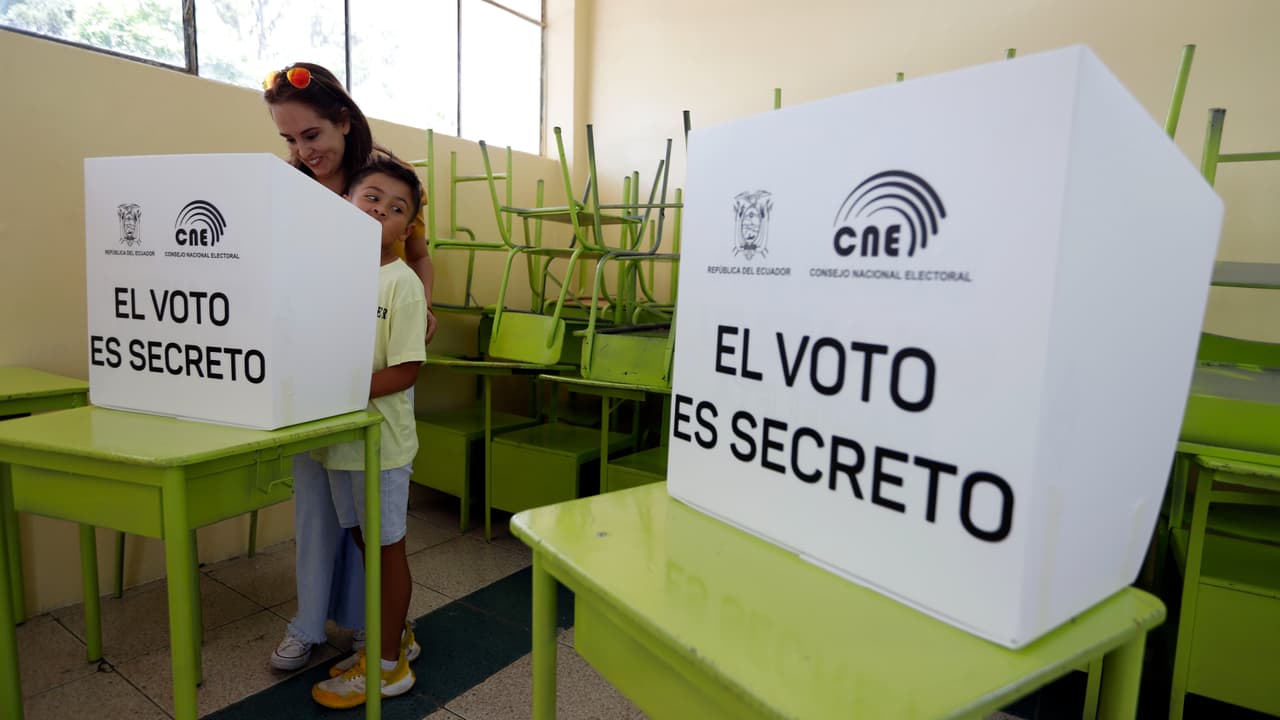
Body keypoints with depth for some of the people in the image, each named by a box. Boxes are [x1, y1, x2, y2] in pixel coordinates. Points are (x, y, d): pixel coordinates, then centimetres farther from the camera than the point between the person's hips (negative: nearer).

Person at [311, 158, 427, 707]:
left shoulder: (401, 282, -13)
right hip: (339, 435, 6)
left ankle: (387, 664, 24)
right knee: (365, 542, 18)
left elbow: (404, 372, -17)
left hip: (379, 438, -6)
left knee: (386, 545, 7)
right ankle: (395, 634, 38)